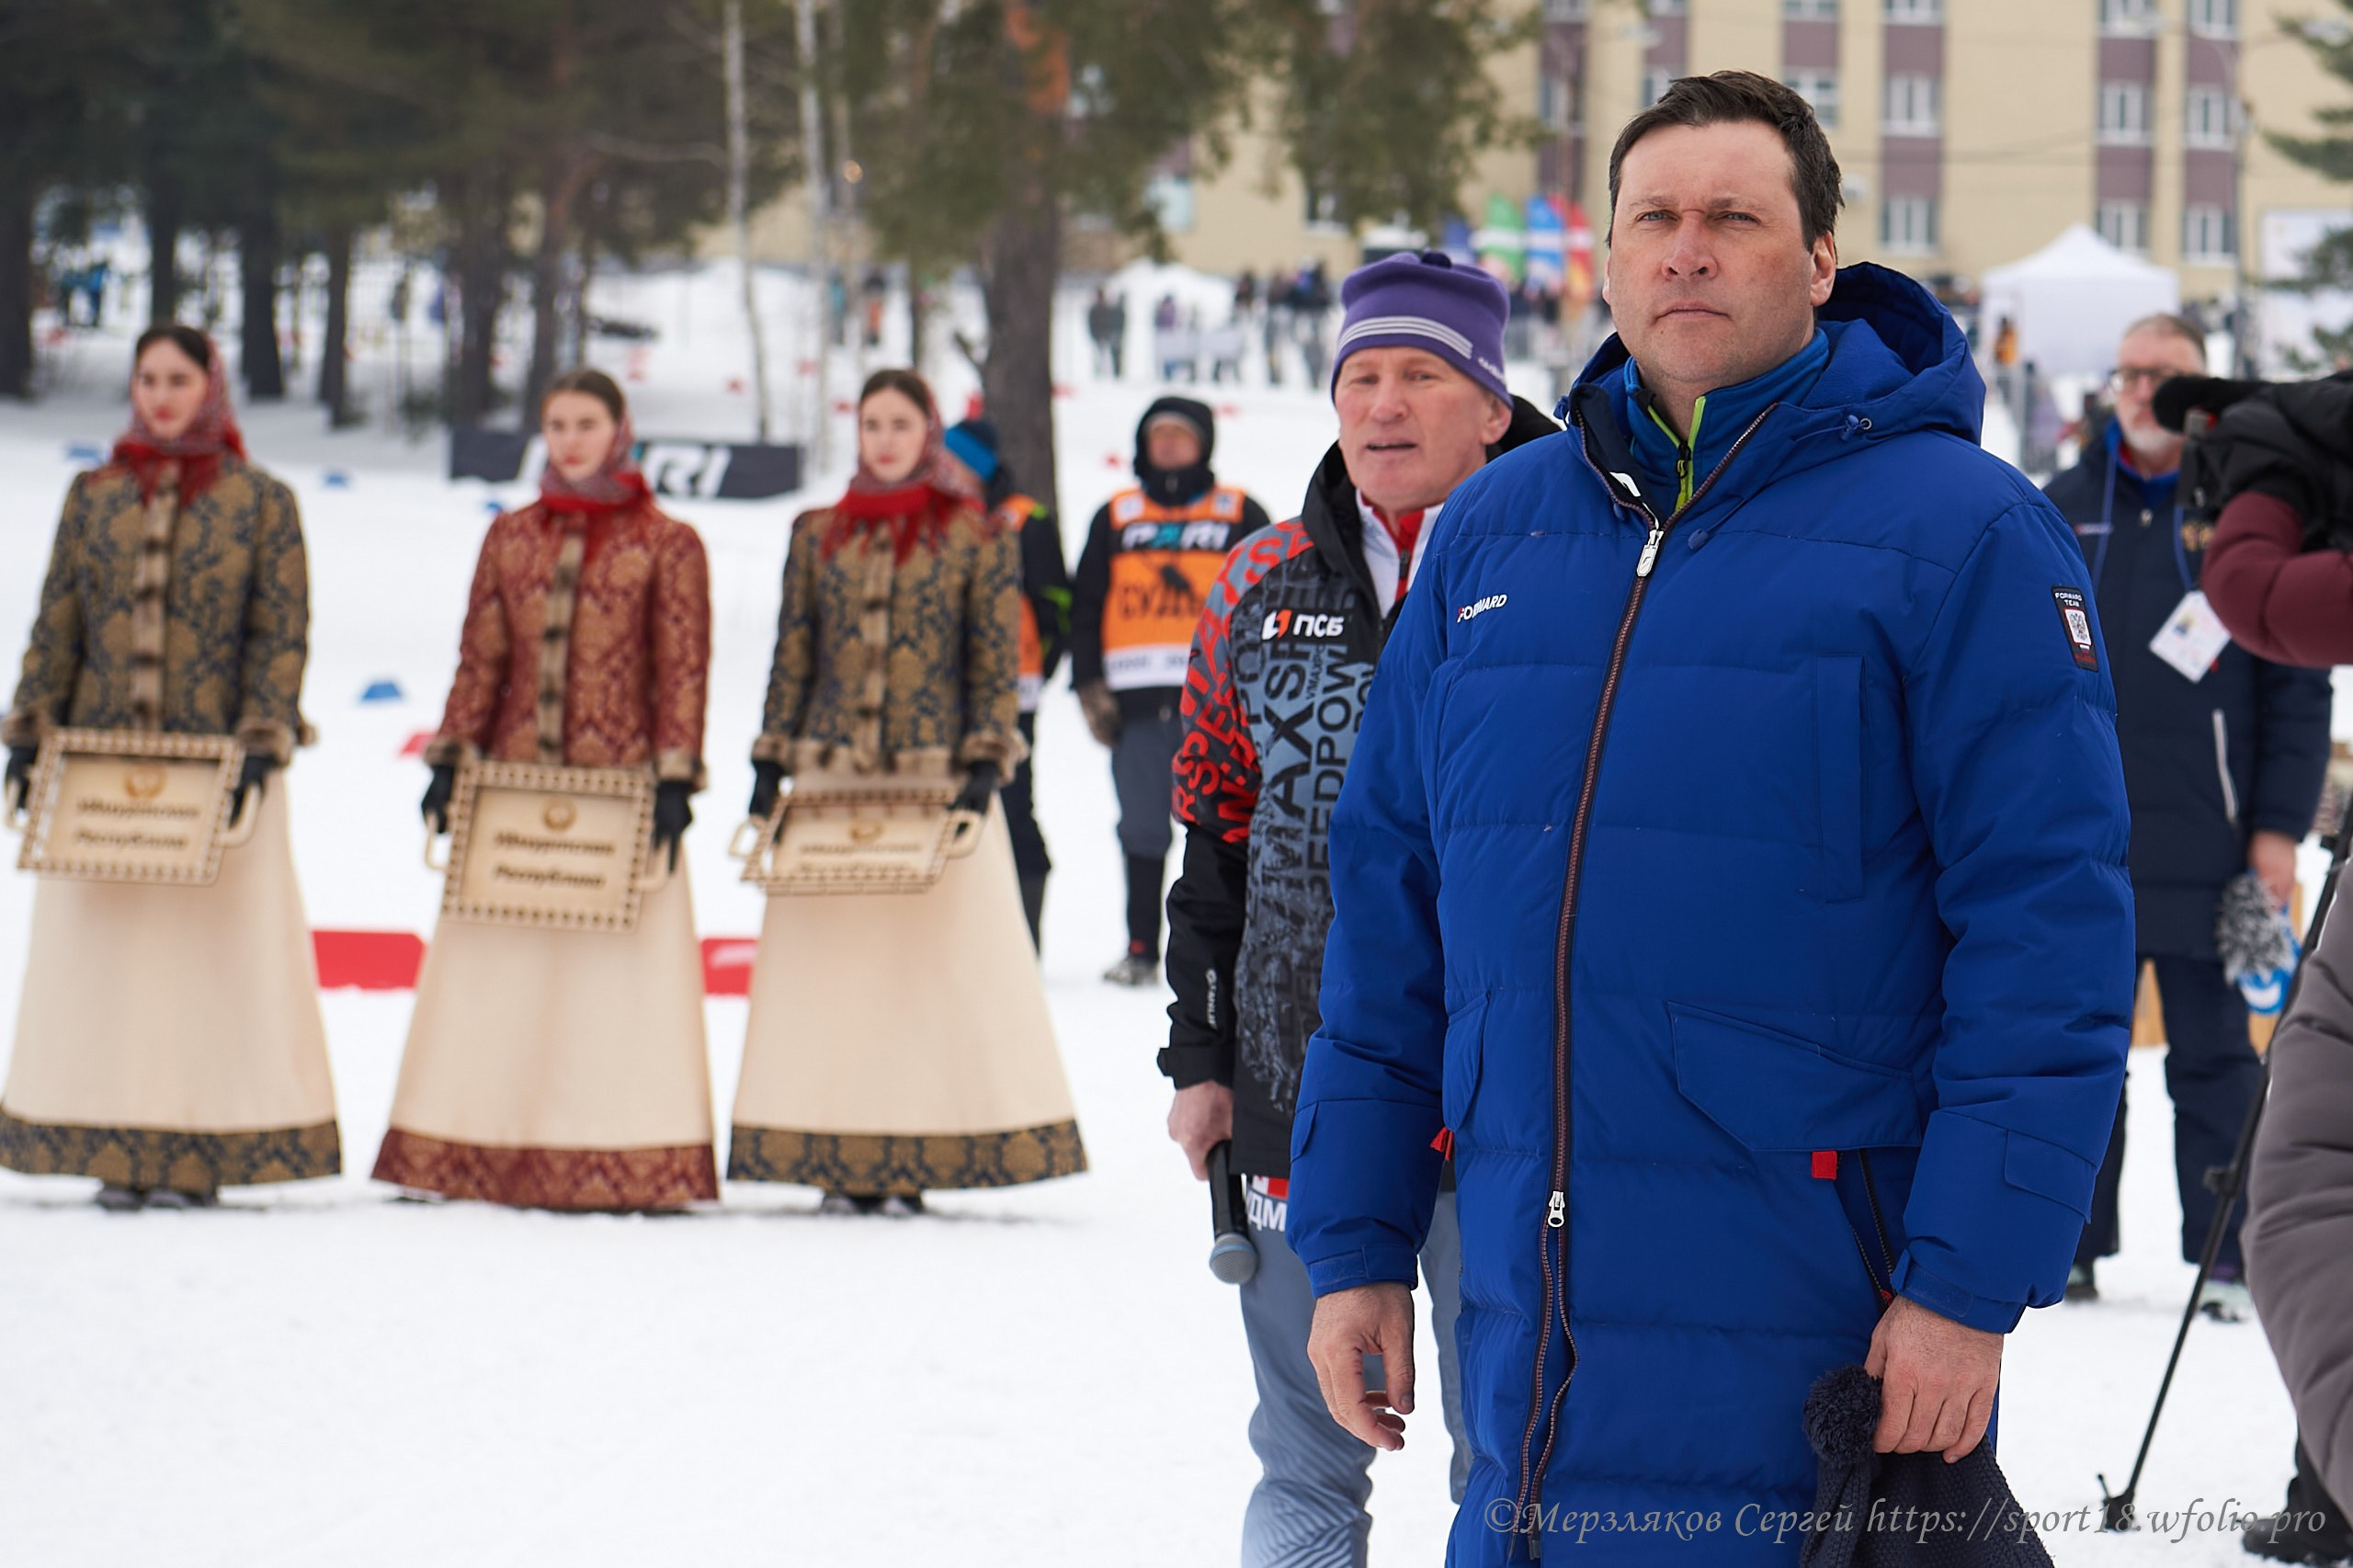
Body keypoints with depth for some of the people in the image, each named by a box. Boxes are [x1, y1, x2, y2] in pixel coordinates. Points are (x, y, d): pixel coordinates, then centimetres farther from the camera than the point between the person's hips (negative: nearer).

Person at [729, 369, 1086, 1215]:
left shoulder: (977, 538, 3)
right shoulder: (817, 536, 12)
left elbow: (996, 663, 1)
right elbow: (793, 659, 13)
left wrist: (985, 764, -9)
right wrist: (770, 764, 7)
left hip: (936, 781, -3)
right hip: (831, 780, 3)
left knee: (940, 955, -5)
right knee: (826, 969, -1)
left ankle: (911, 1165, -2)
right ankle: (843, 1163, 3)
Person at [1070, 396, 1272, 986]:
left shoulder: (1240, 516, 9)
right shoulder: (1115, 518, 15)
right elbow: (1084, 607, 15)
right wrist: (1090, 688, 5)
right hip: (1138, 701, 2)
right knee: (1142, 829, 3)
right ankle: (1141, 948, 10)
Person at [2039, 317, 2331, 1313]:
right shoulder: (2060, 514, 11)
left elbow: (2298, 687, 3)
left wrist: (2279, 829, -4)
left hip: (2204, 847, -2)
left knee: (2212, 1059, 1)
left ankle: (2226, 1262, 4)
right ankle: (2070, 1247, 14)